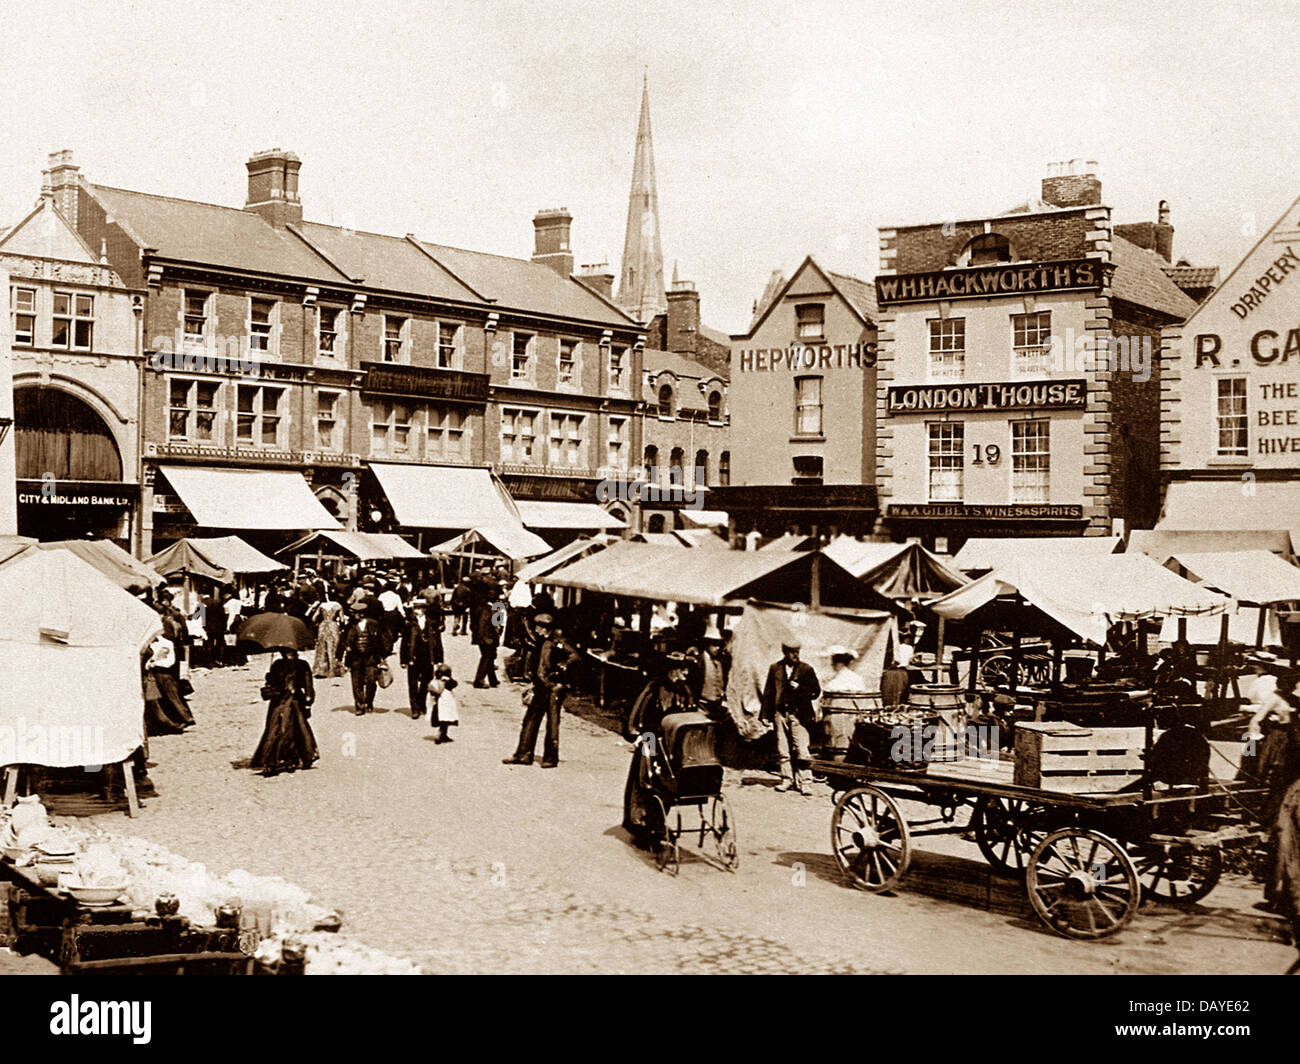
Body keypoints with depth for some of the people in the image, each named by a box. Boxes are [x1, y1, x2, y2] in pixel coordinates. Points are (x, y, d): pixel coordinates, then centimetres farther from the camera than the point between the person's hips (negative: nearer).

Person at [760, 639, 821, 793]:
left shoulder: (806, 669, 6)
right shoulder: (775, 668, 10)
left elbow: (816, 691, 5)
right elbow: (768, 692, 12)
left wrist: (799, 688, -12)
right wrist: (767, 714, 7)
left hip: (799, 713, -2)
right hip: (780, 712, 2)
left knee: (800, 750, -8)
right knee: (783, 750, 4)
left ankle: (800, 782, -3)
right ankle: (787, 779, 13)